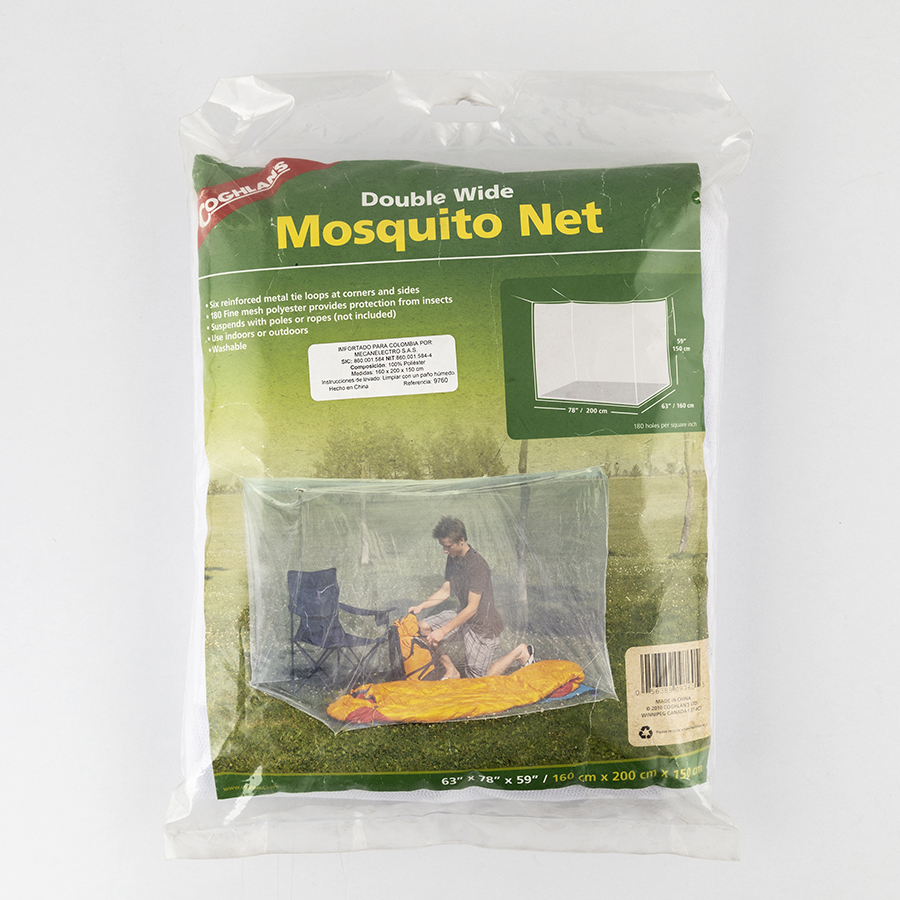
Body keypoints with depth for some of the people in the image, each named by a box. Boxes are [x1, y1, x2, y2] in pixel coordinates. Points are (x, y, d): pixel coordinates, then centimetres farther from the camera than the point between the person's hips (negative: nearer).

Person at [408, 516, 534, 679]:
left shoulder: (477, 565, -27)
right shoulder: (453, 558, -1)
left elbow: (472, 609, -26)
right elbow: (445, 591, 5)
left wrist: (443, 631, -27)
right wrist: (421, 606, -10)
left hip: (483, 624, -8)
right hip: (462, 616, 8)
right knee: (423, 628, -8)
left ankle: (520, 652, 18)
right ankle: (450, 670, 6)